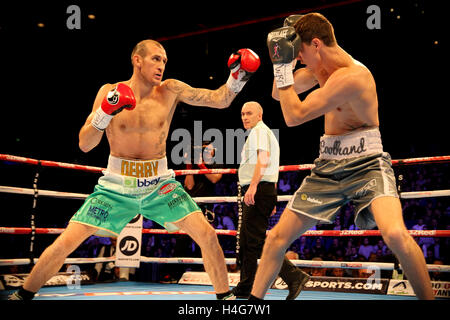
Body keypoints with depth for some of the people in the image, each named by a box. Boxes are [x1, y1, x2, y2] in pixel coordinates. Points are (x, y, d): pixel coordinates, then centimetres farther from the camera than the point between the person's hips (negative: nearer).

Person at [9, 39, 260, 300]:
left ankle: (225, 297, 9)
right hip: (117, 185, -1)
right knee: (65, 243, -5)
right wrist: (106, 112, -26)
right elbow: (84, 145, -10)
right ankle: (22, 295, 18)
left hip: (160, 184, 1)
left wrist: (237, 77, -23)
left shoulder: (170, 90, -5)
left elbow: (220, 100, -5)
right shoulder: (109, 91, -6)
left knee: (207, 235, -12)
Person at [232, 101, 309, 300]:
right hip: (258, 192, 10)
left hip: (259, 190, -10)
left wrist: (252, 186, -29)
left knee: (257, 241, -13)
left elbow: (263, 159, -20)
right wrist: (271, 200, 28)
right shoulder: (265, 132, 26)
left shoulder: (260, 130, -5)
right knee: (246, 242, 11)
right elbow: (269, 165, 28)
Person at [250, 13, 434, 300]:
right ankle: (254, 298, 18)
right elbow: (279, 95, 14)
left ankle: (428, 296, -10)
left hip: (367, 165, -7)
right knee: (278, 236, 4)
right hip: (328, 167, 8)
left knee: (396, 235, -32)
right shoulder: (321, 66, 7)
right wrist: (284, 62, -1)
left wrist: (283, 66, -15)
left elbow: (294, 116, -19)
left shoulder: (352, 76, -21)